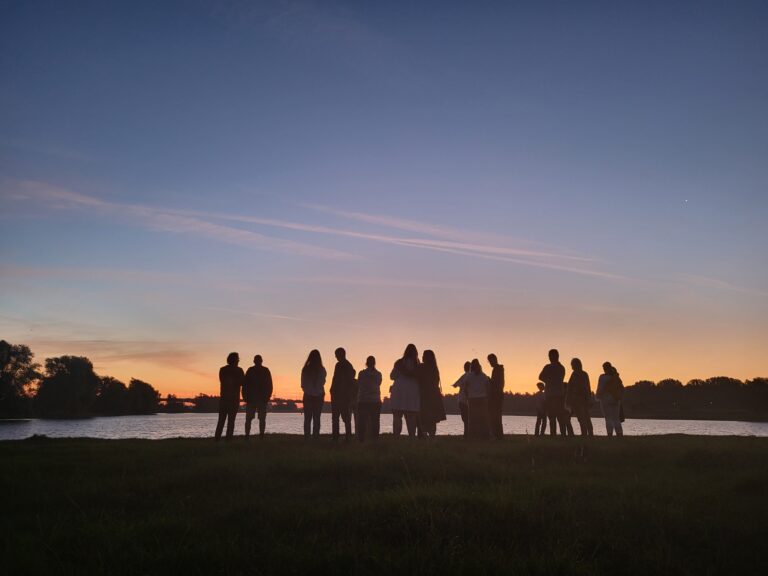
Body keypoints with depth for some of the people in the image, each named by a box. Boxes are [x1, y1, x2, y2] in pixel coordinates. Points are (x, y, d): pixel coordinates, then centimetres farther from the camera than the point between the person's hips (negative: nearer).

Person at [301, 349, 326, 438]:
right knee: (316, 418, 4)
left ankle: (306, 436, -1)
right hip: (319, 396, 0)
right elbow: (323, 382, 4)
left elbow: (303, 384, 1)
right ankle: (315, 436, -2)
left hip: (308, 396, 1)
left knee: (307, 418, 6)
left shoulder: (305, 369, -5)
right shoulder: (321, 370, -7)